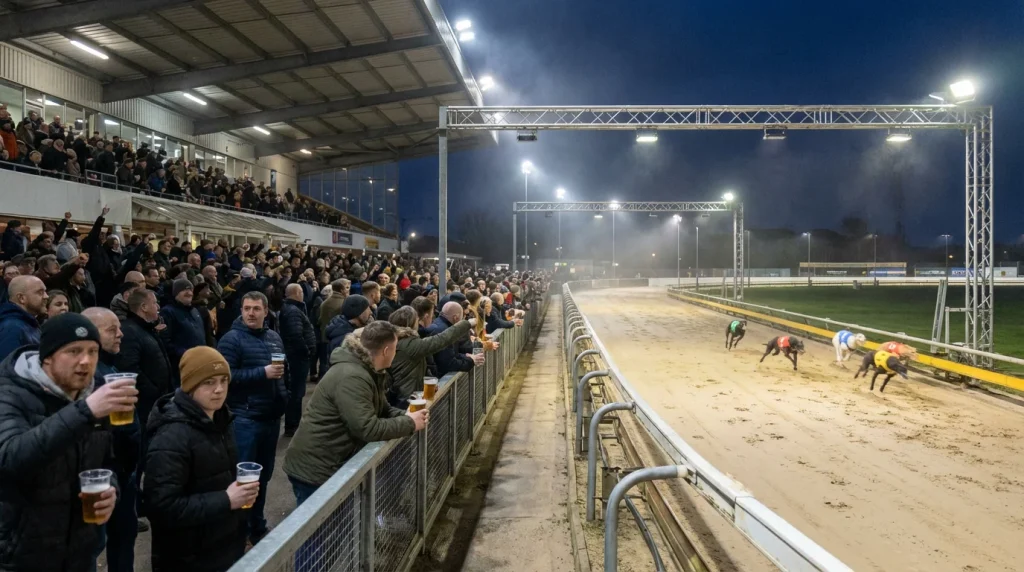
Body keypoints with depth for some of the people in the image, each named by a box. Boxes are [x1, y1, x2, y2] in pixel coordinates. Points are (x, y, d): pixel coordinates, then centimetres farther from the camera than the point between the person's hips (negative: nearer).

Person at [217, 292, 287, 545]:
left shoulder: (274, 337, 10)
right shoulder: (232, 339, -11)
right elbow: (226, 375, -21)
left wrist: (284, 395, 13)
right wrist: (262, 373, -24)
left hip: (271, 416, 7)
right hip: (245, 418, -7)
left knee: (264, 474, 17)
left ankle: (257, 526, 31)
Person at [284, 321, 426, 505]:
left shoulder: (367, 371, 7)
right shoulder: (351, 377, -27)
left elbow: (382, 409, 15)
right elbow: (368, 429, -31)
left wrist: (406, 415, -4)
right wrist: (409, 423, -18)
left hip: (331, 466, 10)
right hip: (313, 470, -10)